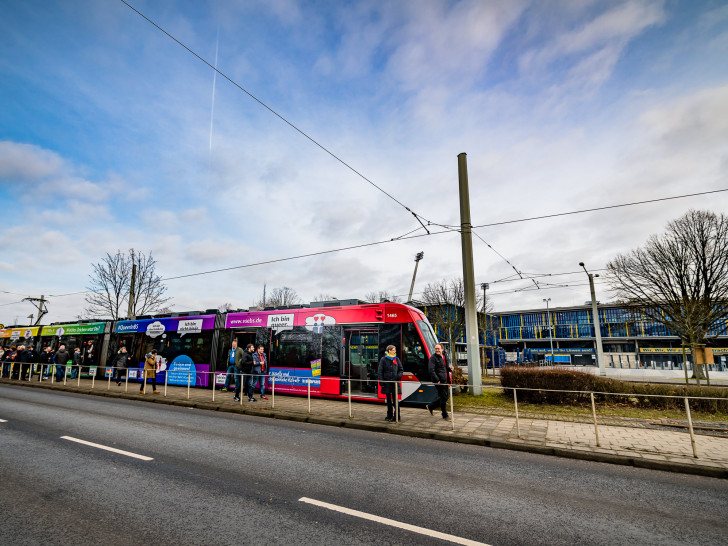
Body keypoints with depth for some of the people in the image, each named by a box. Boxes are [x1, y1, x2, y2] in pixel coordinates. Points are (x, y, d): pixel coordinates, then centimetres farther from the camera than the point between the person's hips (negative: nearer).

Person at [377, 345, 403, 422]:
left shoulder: (396, 359, 8)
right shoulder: (383, 359, -1)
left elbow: (401, 369, 15)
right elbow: (380, 371, -2)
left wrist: (399, 376, -4)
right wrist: (381, 381, -10)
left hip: (394, 382, 1)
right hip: (386, 382, -1)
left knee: (395, 399, -4)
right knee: (388, 399, 9)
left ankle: (397, 415, 2)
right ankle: (389, 415, 19)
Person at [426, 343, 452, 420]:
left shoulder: (443, 357, 15)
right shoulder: (433, 358, -11)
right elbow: (431, 370, -19)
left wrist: (449, 368, 4)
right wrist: (437, 380, -23)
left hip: (444, 380, 9)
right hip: (439, 381, -9)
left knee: (447, 395, 13)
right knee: (444, 396, -2)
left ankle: (430, 406, 25)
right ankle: (445, 415, 16)